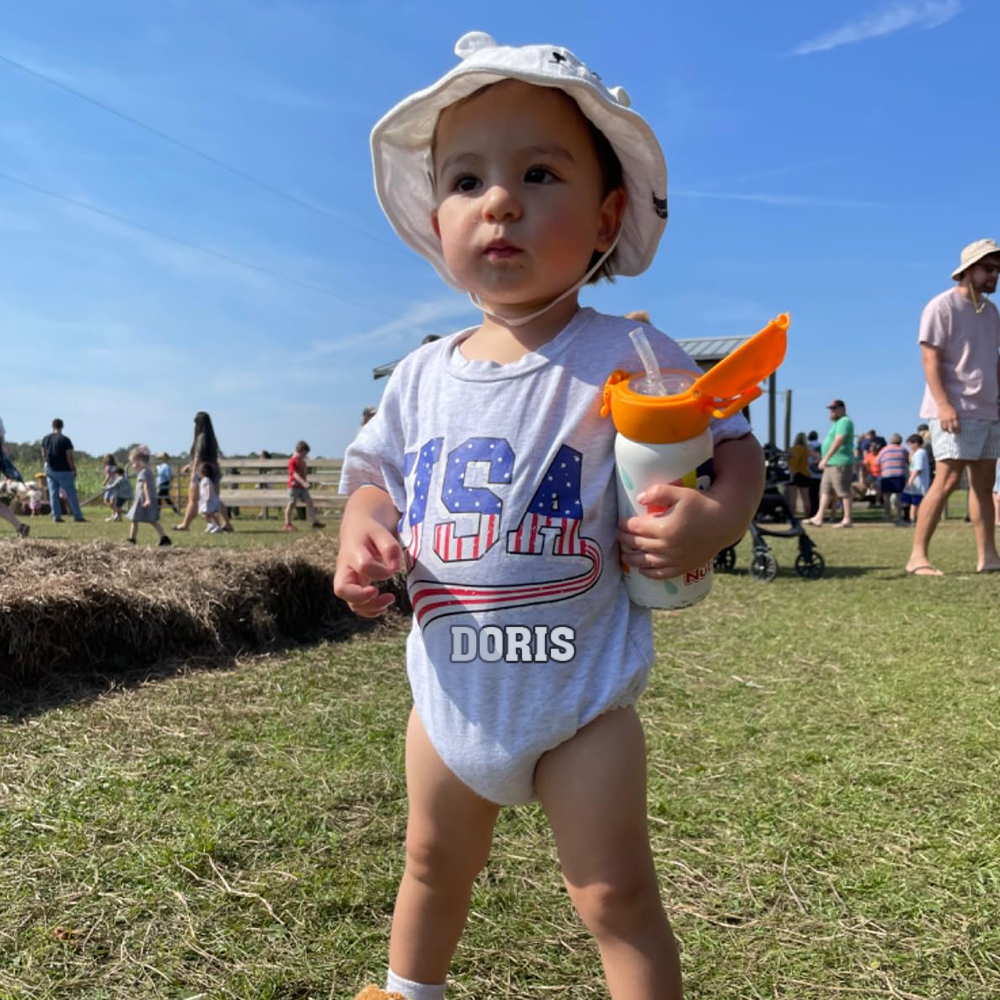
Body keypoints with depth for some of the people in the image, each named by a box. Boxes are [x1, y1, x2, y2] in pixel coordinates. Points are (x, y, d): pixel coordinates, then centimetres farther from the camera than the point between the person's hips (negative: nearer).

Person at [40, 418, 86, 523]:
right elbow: (70, 457, -14)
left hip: (50, 470, 5)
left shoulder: (45, 439, 5)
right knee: (71, 494, 1)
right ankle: (77, 516, 2)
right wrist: (74, 470, -5)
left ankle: (56, 516, 5)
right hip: (64, 471, -5)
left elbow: (43, 455, 13)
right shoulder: (65, 440, -13)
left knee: (53, 493, 7)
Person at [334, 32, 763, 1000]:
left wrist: (716, 517, -28)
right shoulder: (421, 376, -1)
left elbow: (734, 442, -7)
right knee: (433, 864, 27)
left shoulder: (626, 358, -14)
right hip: (452, 691, 6)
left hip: (580, 695, -5)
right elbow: (375, 475, 10)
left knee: (616, 896, 7)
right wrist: (362, 533, -12)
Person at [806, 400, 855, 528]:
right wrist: (826, 460, 22)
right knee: (825, 490, 8)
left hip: (840, 463, -11)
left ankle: (847, 519, -5)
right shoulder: (838, 423, 22)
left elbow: (838, 441, -22)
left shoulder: (844, 421, -11)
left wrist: (825, 458, -25)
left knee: (843, 491, -8)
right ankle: (818, 518, 9)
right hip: (832, 464, 11)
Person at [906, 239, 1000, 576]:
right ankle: (917, 557, -11)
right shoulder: (942, 307, -7)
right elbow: (930, 360, -15)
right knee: (946, 482, -14)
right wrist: (944, 404, -24)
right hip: (955, 412, -8)